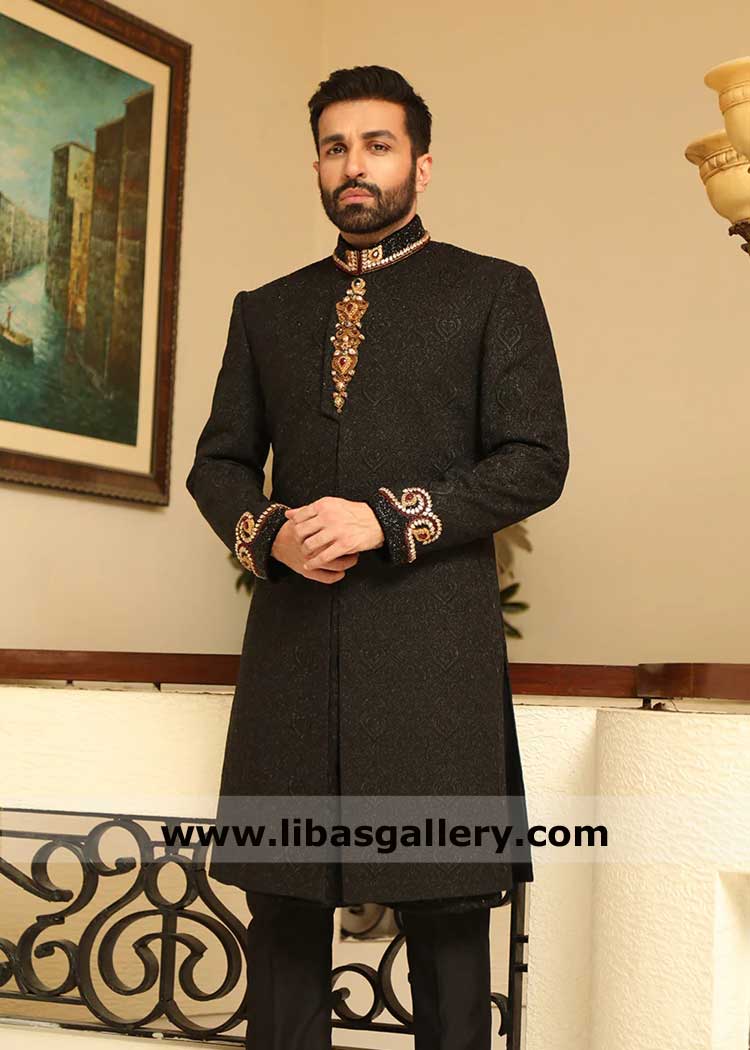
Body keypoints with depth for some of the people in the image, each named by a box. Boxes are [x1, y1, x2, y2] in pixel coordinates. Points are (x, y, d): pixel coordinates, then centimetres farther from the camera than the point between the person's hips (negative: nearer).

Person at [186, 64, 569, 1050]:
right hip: (292, 642, 3)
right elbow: (218, 461, 18)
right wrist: (266, 532, -5)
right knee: (283, 910, 5)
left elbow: (537, 460, 0)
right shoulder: (266, 309, 19)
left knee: (446, 915, -1)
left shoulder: (494, 292, 9)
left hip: (434, 644, -3)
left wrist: (389, 518, -12)